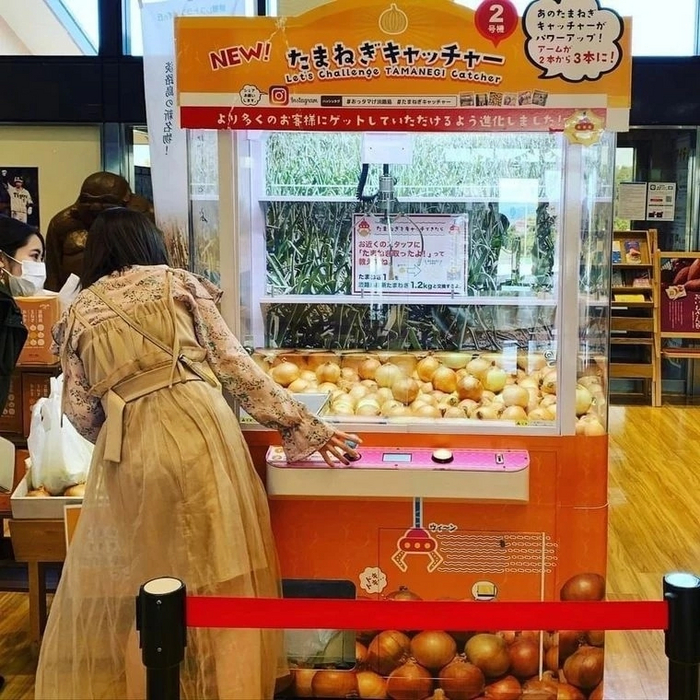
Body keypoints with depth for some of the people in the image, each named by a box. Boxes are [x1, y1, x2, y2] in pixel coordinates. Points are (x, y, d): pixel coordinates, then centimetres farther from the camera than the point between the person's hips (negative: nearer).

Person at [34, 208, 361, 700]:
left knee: (133, 579, 14)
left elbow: (80, 413, 12)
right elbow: (234, 364, 3)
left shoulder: (78, 313, 15)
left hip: (129, 449, 2)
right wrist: (303, 427, 5)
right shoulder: (178, 283, 11)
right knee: (218, 573, 7)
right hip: (199, 431, -1)